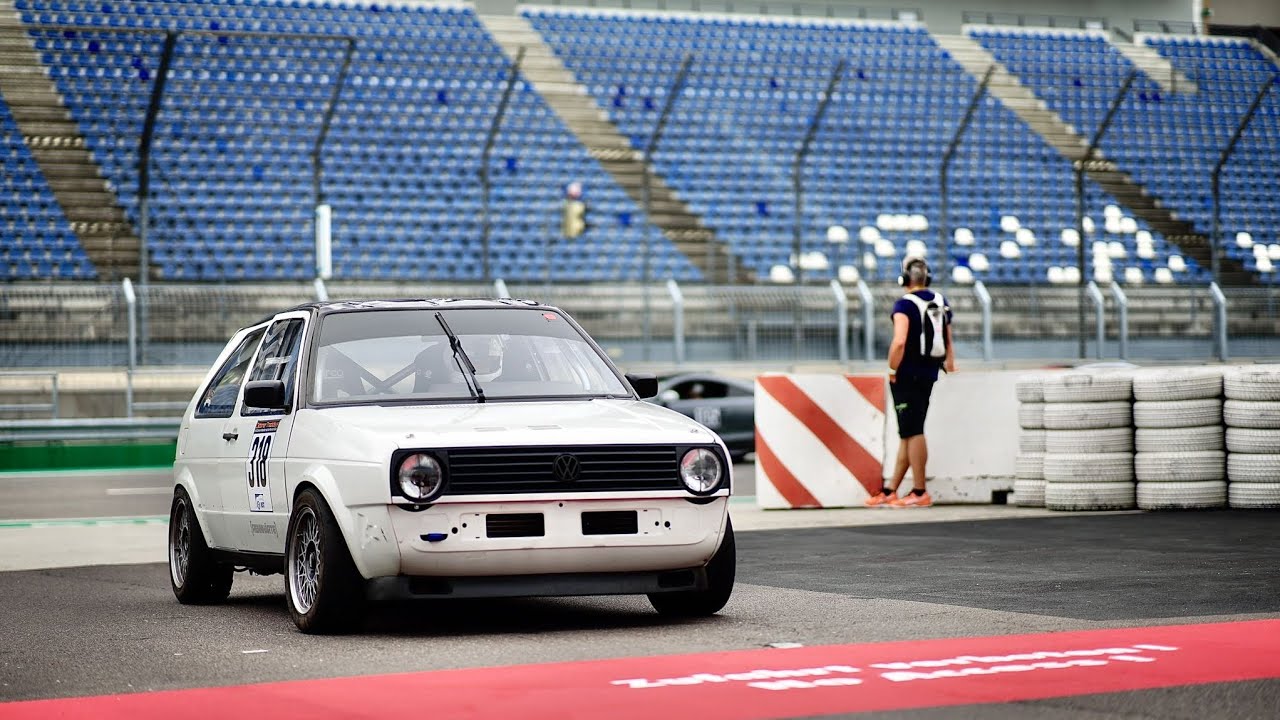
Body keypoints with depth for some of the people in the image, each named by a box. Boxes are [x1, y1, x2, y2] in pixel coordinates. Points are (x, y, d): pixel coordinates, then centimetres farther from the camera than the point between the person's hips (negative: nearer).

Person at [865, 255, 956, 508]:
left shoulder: (904, 305, -13)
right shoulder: (941, 302, 9)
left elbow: (899, 341, -25)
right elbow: (948, 343, 15)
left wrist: (892, 370, -12)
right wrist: (950, 367, 25)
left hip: (907, 375, -7)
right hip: (930, 374, 7)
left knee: (912, 432, -2)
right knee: (908, 433, 11)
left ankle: (920, 492, 0)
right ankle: (890, 491, 17)